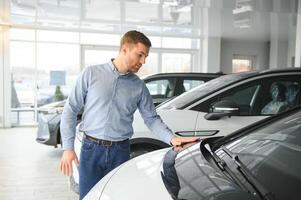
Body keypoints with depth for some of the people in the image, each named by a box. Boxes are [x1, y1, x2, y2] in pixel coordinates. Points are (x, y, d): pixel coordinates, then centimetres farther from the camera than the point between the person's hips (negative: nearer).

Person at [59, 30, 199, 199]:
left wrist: (172, 138, -11)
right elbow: (71, 110, -1)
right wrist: (68, 147, -6)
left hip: (121, 152, 2)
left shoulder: (139, 86, 3)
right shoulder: (91, 74, -3)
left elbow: (152, 118, 6)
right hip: (91, 149, -2)